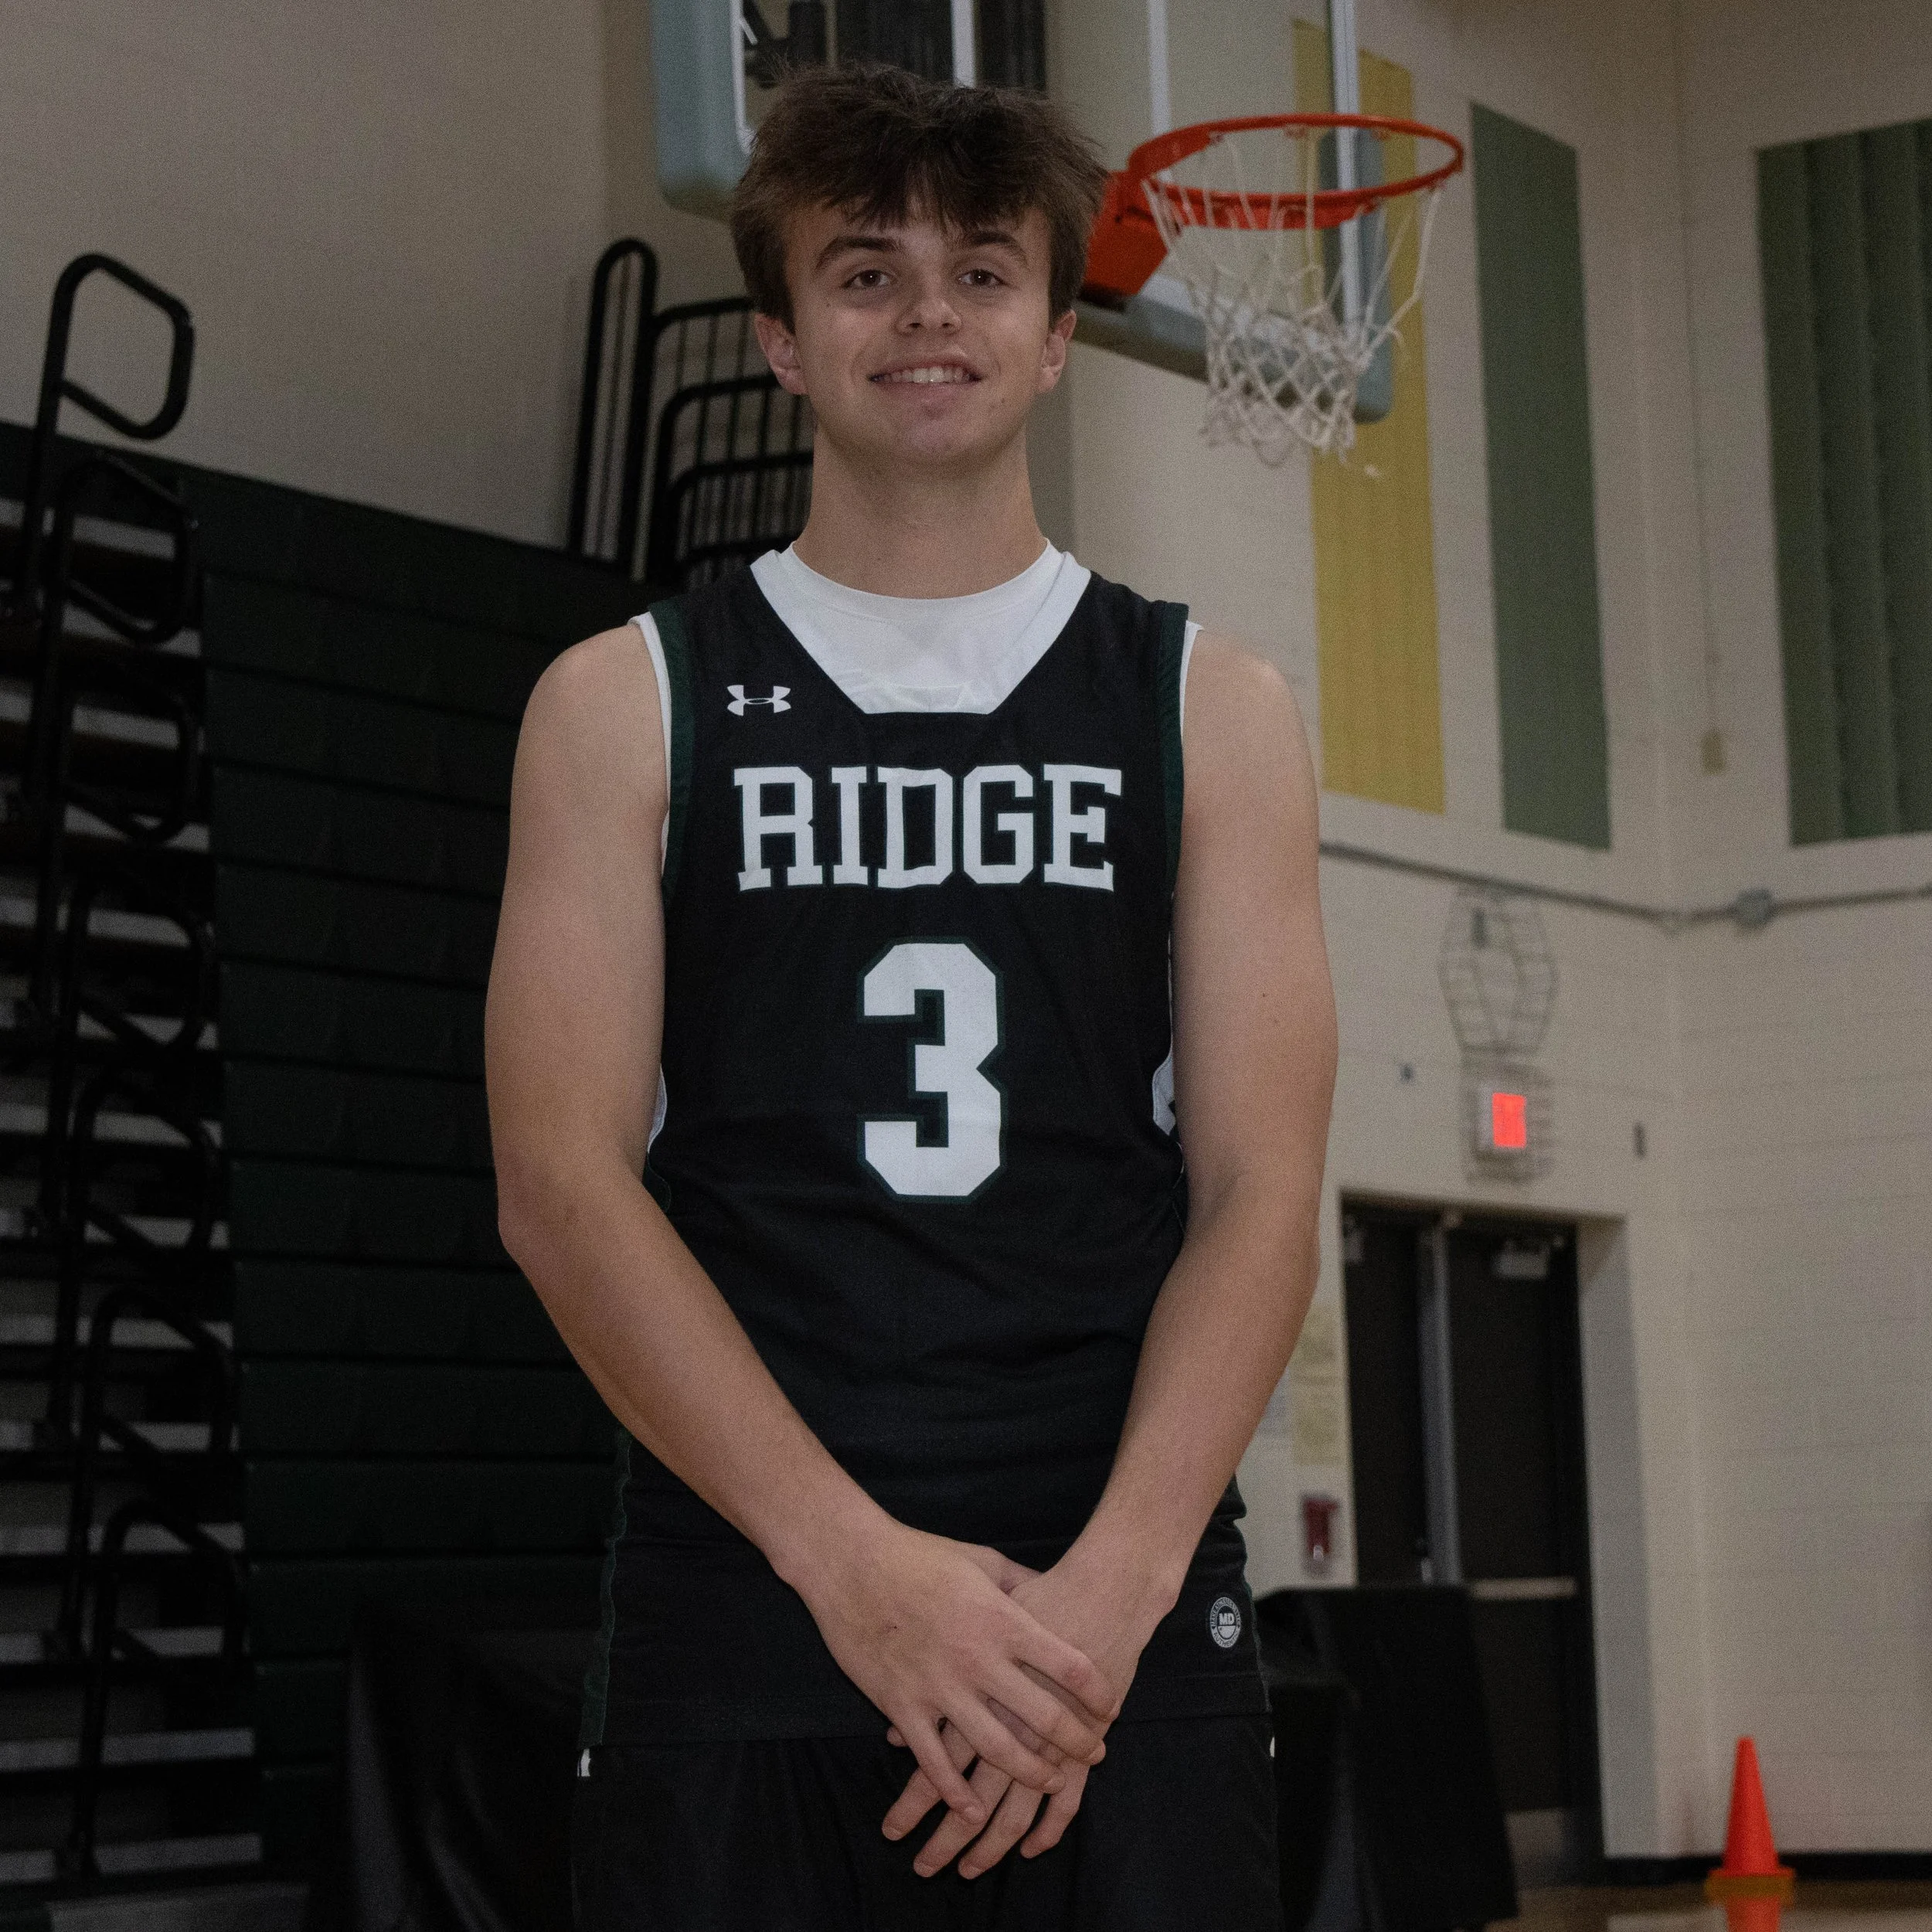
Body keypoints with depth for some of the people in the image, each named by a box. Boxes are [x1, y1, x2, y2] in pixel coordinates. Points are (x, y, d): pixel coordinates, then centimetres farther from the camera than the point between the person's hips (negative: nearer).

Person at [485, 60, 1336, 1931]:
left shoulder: (1210, 707, 9)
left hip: (1130, 1620, 1)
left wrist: (1110, 1587, -13)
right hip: (741, 1612, 0)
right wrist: (855, 1561, -14)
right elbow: (562, 1184, -3)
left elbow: (1257, 1194, 2)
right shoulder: (623, 706, 7)